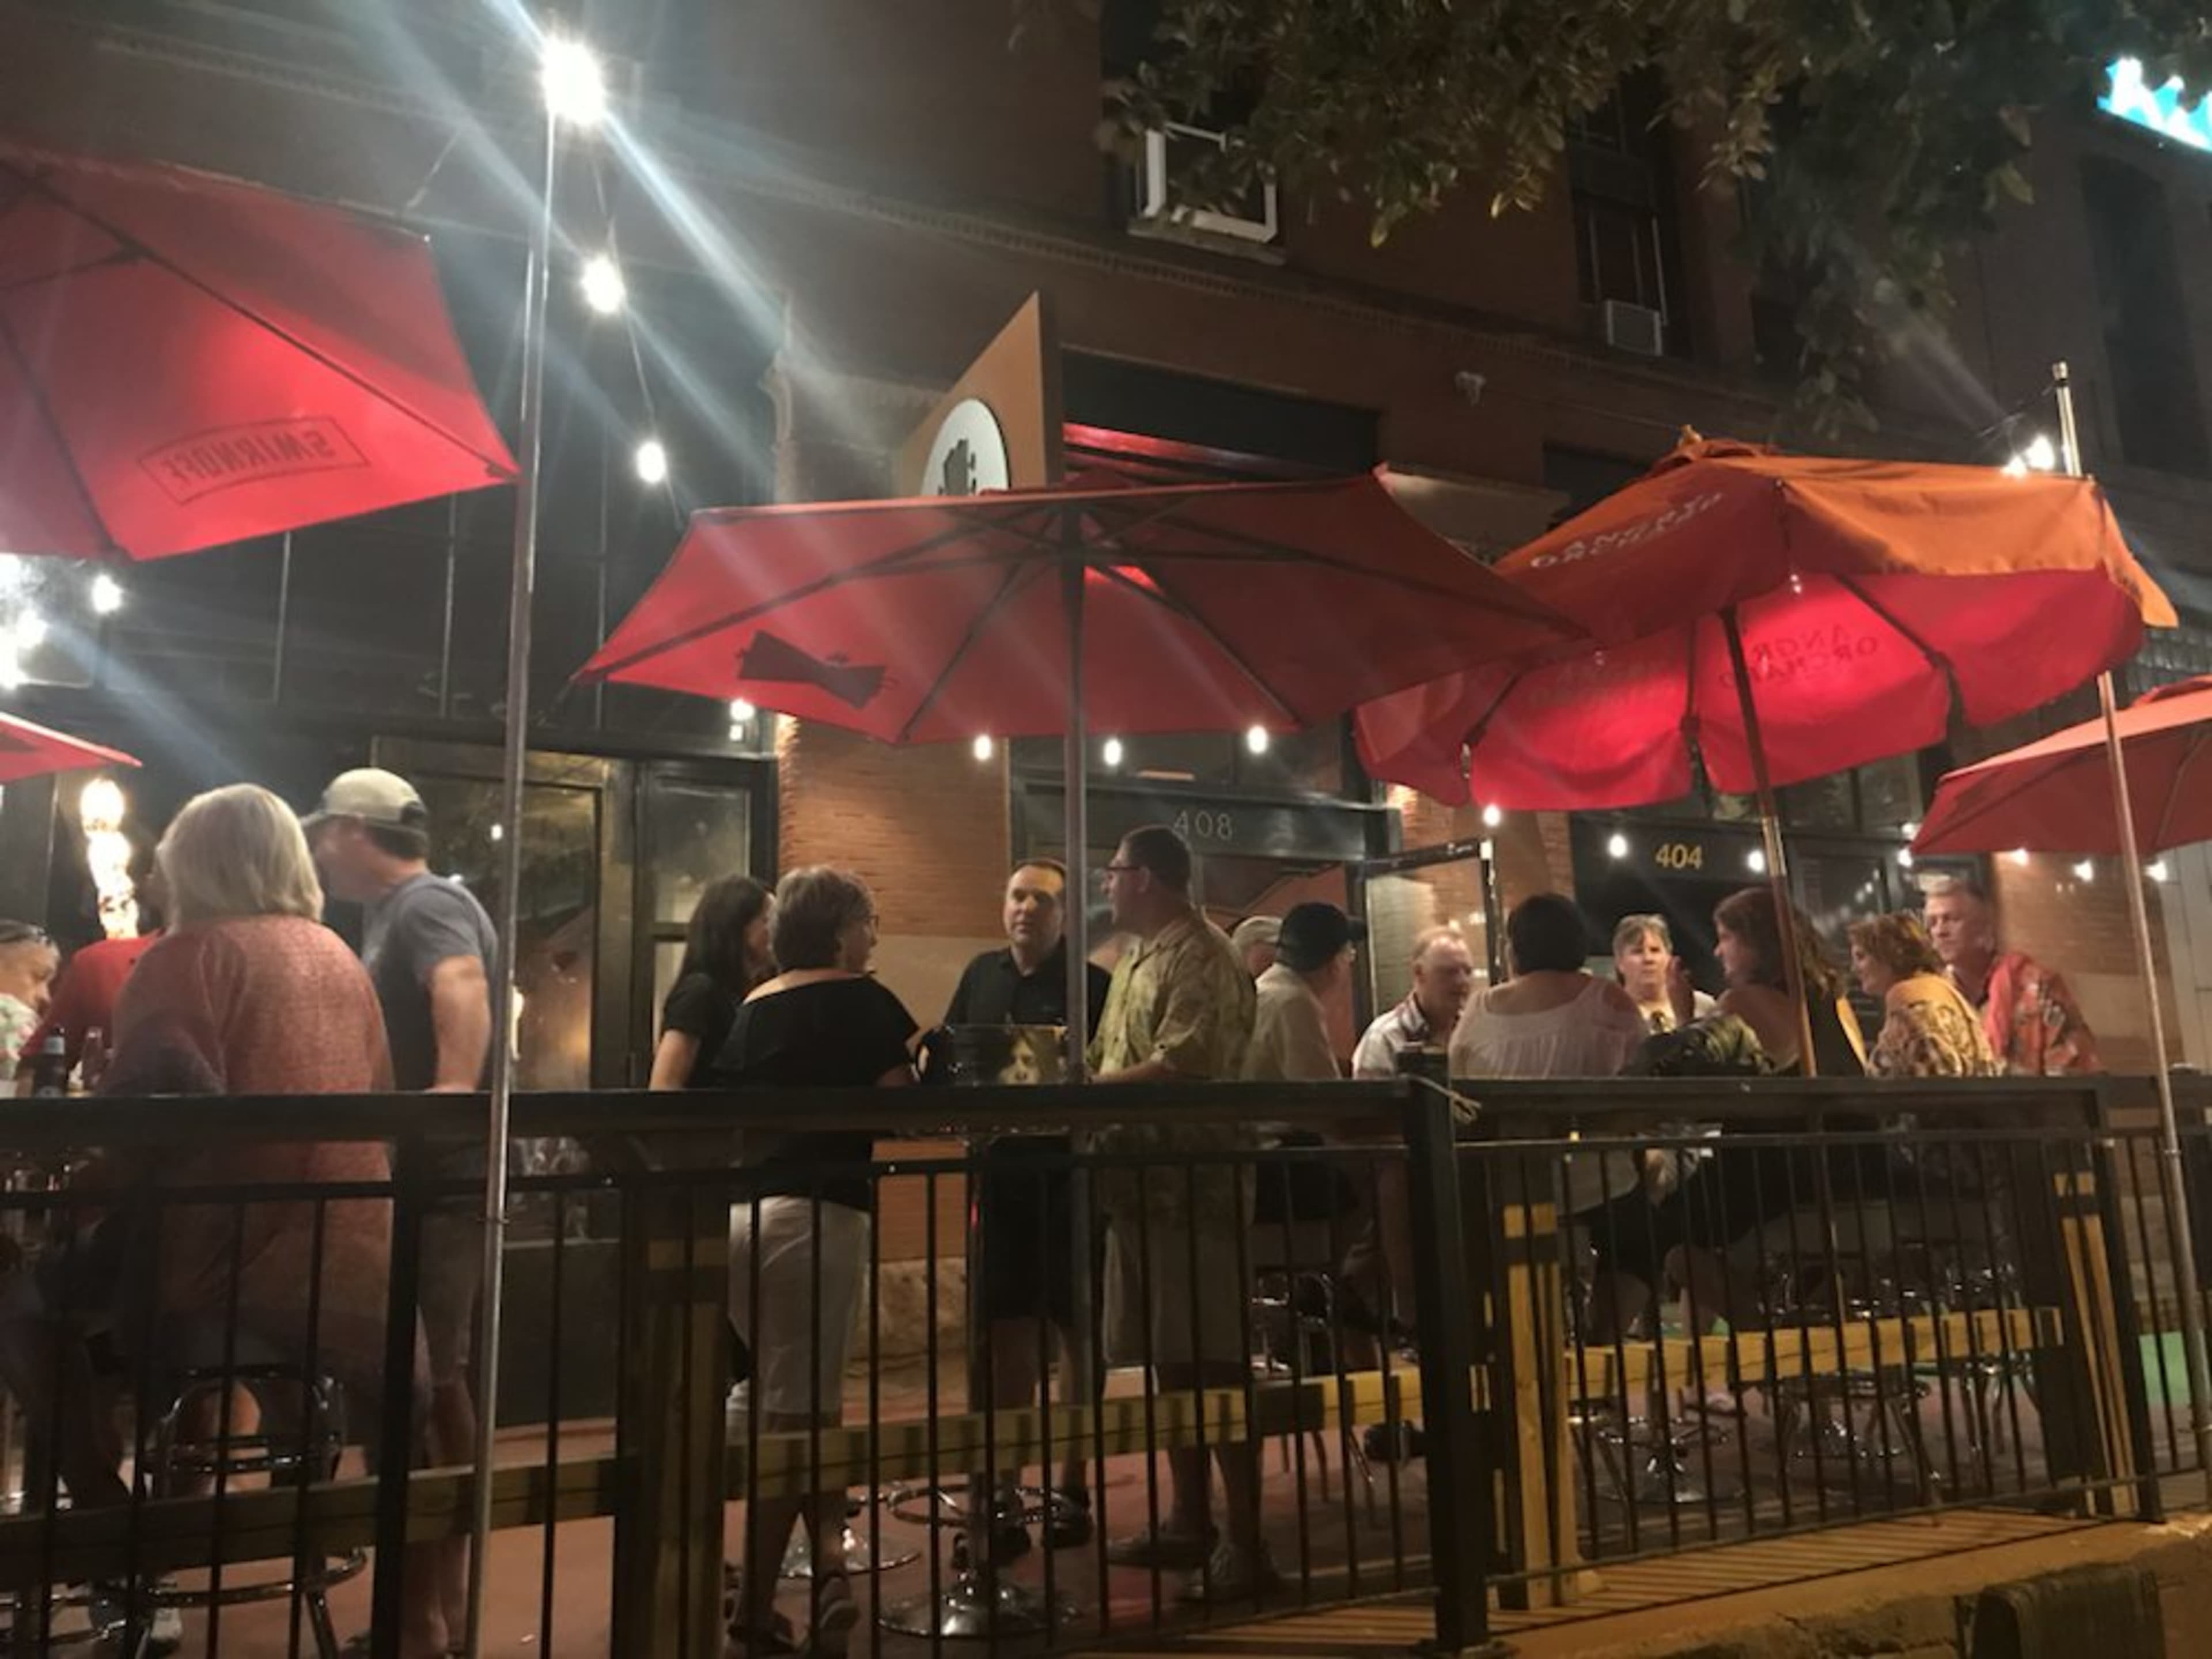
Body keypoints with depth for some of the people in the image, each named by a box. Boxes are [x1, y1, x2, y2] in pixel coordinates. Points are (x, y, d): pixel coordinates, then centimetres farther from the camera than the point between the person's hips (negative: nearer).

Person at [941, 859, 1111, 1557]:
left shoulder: (1092, 985, -5)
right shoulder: (982, 975, 12)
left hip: (1068, 1173, -4)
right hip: (1001, 1171, 4)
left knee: (1076, 1327, 5)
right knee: (1006, 1328, 10)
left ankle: (1073, 1486, 19)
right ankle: (1004, 1491, 20)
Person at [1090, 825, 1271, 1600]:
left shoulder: (1201, 958, -12)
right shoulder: (1137, 959, 18)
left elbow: (1178, 1070, -23)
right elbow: (1115, 1063, 20)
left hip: (1195, 1185, -9)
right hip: (1145, 1186, 9)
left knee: (1215, 1362, -3)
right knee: (1170, 1359, 14)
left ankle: (1244, 1542, 5)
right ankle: (1189, 1520, 26)